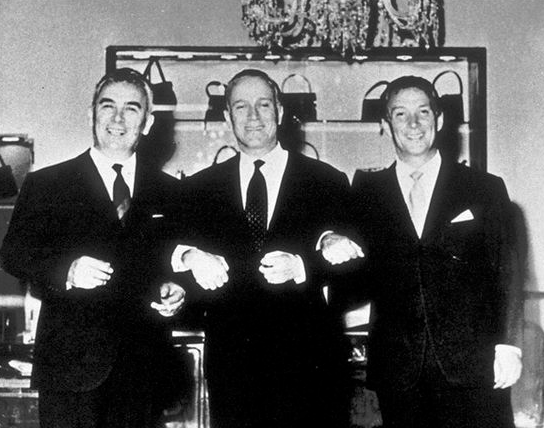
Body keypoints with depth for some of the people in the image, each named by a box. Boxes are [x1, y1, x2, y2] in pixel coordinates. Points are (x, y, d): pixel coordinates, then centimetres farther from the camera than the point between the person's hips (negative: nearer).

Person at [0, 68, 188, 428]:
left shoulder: (169, 192, 12)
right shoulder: (45, 185, 4)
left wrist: (176, 292, -5)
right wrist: (66, 272, -19)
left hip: (144, 367, 2)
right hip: (71, 365, -2)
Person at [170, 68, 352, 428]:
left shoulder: (329, 182, 3)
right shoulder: (200, 188, 10)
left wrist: (300, 267, -19)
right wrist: (191, 258, -17)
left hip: (308, 366, -1)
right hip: (231, 367, 1)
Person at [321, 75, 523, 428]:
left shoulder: (485, 189, 5)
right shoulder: (367, 192, 8)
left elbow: (505, 276, 4)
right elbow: (361, 280, 9)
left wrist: (508, 346, -4)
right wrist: (338, 251, -11)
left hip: (472, 371, -1)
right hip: (398, 372, 1)